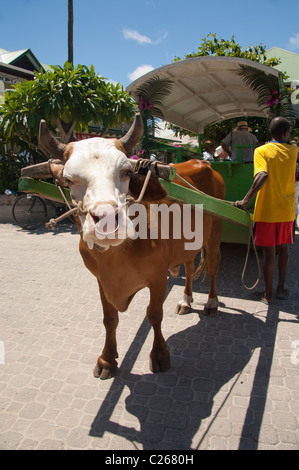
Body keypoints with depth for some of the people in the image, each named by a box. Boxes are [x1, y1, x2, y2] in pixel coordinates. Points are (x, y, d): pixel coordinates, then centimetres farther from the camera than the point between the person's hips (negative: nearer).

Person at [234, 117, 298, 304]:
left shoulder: (262, 151, -9)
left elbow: (262, 176, -25)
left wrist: (246, 200, -27)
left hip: (267, 210, -3)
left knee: (269, 252, 3)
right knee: (283, 249, 16)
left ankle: (268, 294, 14)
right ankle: (281, 289, 26)